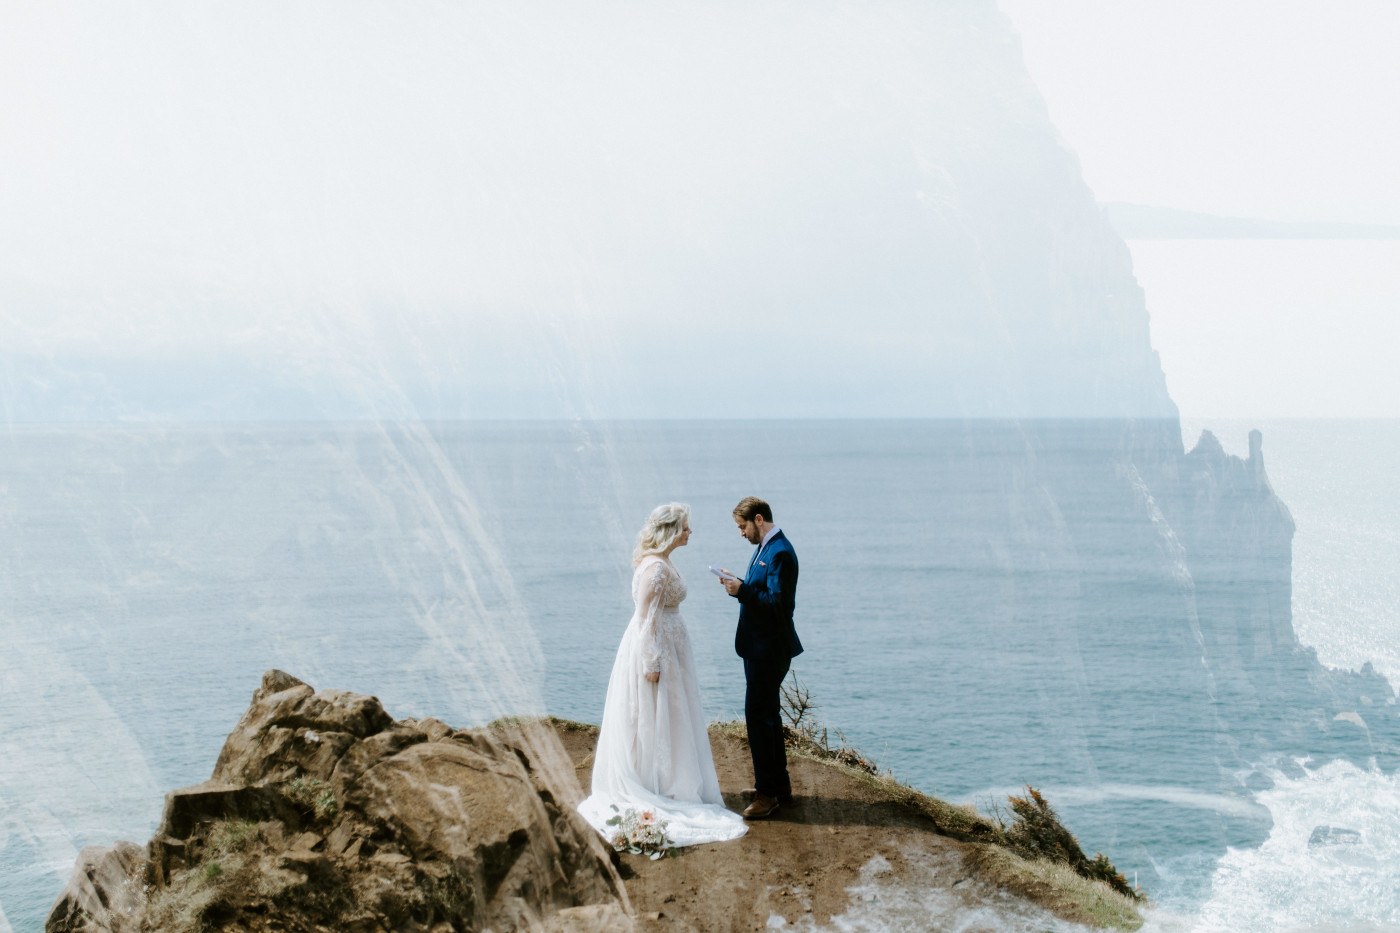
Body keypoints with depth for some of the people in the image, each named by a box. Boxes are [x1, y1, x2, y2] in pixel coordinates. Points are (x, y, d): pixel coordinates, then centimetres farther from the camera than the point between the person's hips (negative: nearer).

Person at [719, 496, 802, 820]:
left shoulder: (780, 553, -19)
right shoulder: (765, 548, 13)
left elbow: (778, 603, -25)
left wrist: (743, 591, -24)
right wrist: (740, 586, 1)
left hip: (769, 650, -11)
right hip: (760, 647, 11)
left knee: (759, 716, -7)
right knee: (767, 716, 17)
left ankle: (767, 793, 0)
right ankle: (779, 786, 27)